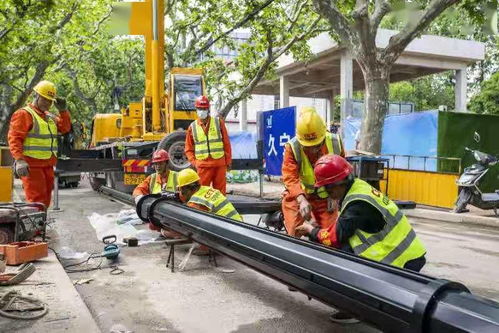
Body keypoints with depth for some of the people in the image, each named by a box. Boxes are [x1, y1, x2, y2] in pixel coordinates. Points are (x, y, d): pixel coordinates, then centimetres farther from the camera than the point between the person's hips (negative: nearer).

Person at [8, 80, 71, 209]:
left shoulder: (50, 117, 20)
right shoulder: (24, 114, -5)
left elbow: (65, 128, 16)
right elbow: (14, 139, -12)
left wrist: (63, 111, 4)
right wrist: (19, 160, -24)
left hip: (48, 165, 8)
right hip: (31, 166, -8)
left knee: (45, 201, 12)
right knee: (36, 201, -12)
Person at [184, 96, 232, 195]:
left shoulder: (218, 122, 6)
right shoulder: (192, 127, 8)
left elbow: (226, 143, 6)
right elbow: (188, 149, 12)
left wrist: (228, 161, 3)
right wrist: (194, 162, -2)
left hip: (220, 164, 0)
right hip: (203, 165, 0)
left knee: (220, 191, 5)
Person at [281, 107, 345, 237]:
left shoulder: (335, 143, -14)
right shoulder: (292, 147, -23)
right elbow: (290, 177, -31)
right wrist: (301, 199, -45)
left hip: (326, 197, 2)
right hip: (299, 196, -2)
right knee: (294, 234, -4)